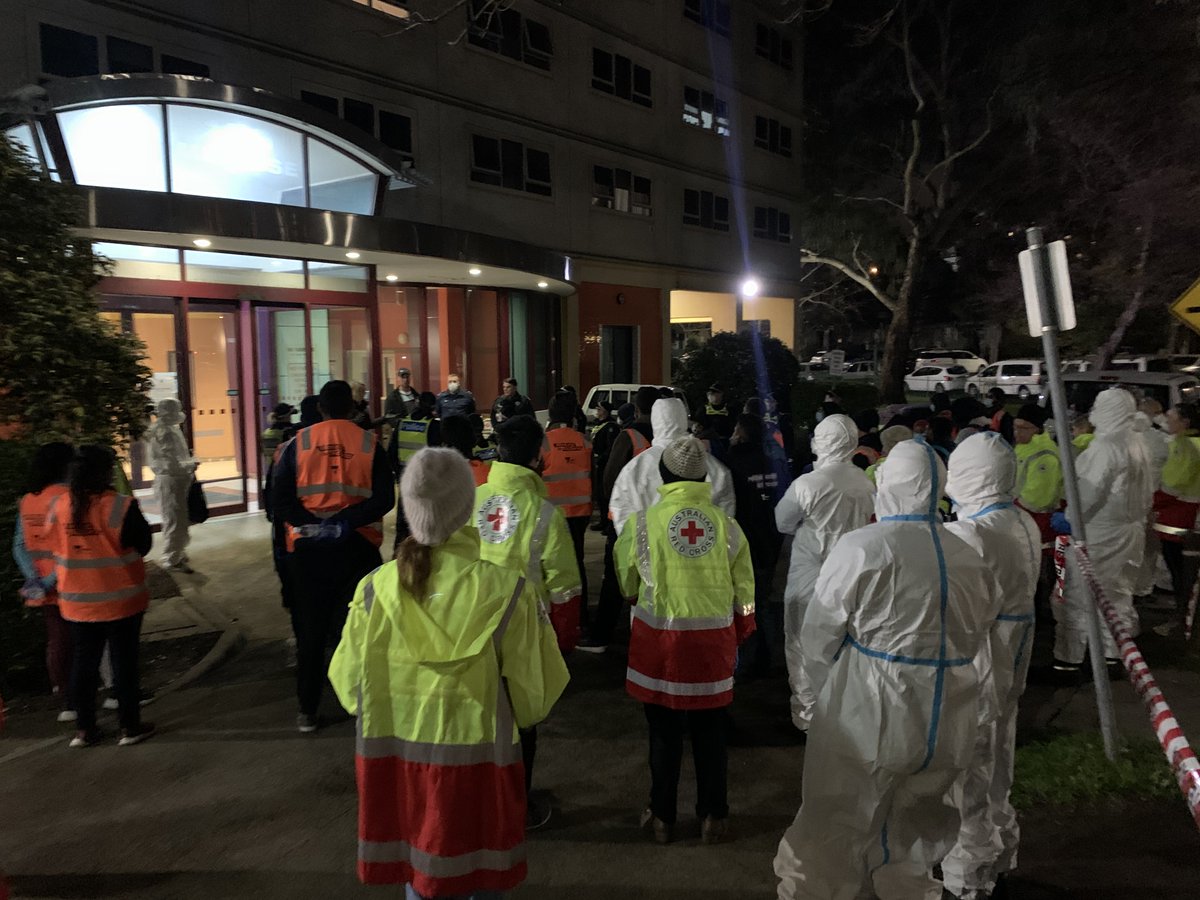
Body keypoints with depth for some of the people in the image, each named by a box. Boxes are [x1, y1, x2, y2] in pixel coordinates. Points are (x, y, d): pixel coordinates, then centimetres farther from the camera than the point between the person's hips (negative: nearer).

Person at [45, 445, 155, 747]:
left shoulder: (58, 507, -4)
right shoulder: (121, 507, -19)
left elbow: (55, 546, 9)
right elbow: (142, 545, -10)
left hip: (77, 602, 4)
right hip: (120, 599, -4)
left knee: (84, 662, 15)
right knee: (124, 661, 6)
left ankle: (84, 728, 23)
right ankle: (130, 726, 13)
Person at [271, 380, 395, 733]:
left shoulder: (299, 443, 0)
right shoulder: (369, 443, -3)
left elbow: (280, 498, -8)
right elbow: (383, 499, -13)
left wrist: (311, 524, -11)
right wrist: (346, 523, -15)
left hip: (307, 547, 1)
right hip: (357, 546, -1)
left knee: (310, 631, 12)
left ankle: (307, 711, 20)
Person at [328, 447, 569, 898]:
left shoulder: (376, 588, -12)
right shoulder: (508, 591, -19)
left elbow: (350, 687, -1)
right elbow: (532, 697, -10)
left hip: (397, 757, 3)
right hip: (476, 761, -2)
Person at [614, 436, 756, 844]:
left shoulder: (643, 522, -10)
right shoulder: (725, 523, -5)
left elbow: (627, 584, 4)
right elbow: (744, 590, 3)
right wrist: (738, 636, 18)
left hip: (659, 639, -1)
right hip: (713, 638, 2)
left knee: (665, 733, 13)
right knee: (710, 733, 16)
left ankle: (662, 817, 27)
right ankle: (713, 817, 28)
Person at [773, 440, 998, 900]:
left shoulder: (861, 548, -15)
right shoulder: (969, 558, 1)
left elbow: (818, 639, -8)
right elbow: (973, 641, 10)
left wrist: (829, 695, 9)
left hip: (868, 720, -5)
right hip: (947, 728, 5)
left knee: (828, 845, 11)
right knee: (912, 842, 23)